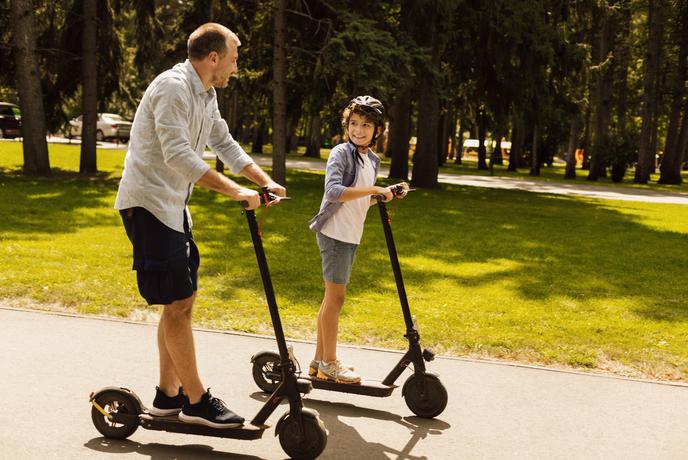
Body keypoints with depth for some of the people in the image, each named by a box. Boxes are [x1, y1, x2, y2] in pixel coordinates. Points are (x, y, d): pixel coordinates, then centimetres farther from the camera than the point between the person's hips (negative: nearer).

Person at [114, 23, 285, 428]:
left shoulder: (206, 94, 13)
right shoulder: (172, 87, -18)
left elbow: (225, 144, 21)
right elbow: (178, 156, -28)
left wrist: (266, 181, 11)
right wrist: (234, 190, -28)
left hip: (174, 205, 10)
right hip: (148, 203, -10)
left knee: (182, 299, 12)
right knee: (178, 301, -9)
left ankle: (169, 394, 21)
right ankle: (197, 402, -1)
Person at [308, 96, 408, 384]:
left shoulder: (373, 161, 12)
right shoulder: (341, 153, -12)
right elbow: (333, 191, -27)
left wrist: (388, 193, 8)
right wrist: (375, 189, -27)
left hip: (351, 236, 9)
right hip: (334, 233, -9)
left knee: (332, 297, 14)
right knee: (336, 296, -5)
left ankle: (319, 361, 23)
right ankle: (329, 363, 4)